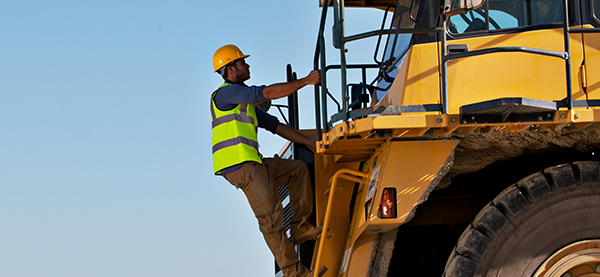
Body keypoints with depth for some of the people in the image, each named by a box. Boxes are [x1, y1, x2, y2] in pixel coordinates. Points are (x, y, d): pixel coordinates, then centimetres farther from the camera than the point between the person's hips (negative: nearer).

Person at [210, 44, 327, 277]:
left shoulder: (245, 102, 24)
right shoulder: (226, 93, -7)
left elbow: (274, 125, 25)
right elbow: (268, 92, -18)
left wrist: (308, 142, 20)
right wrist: (306, 81, -12)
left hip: (252, 164, 10)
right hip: (239, 165, -10)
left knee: (298, 169, 16)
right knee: (270, 216, -10)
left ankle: (300, 227, 11)